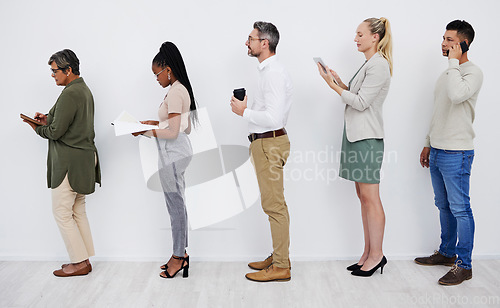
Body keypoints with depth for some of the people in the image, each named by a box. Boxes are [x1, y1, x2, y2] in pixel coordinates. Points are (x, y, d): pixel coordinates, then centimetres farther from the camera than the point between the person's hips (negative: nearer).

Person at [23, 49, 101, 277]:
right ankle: (84, 259, 21)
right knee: (78, 211, 15)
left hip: (70, 162, -10)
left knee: (62, 212, -1)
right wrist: (48, 118, 11)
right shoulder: (84, 90, 13)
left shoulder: (69, 94, -18)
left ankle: (79, 263, 5)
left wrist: (37, 127, 0)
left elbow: (56, 131, -19)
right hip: (84, 158, 10)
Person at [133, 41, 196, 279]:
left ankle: (179, 256, 6)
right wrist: (157, 123, 14)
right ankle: (180, 253, 21)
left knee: (175, 205, -3)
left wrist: (146, 132, -12)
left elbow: (173, 132, -21)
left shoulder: (175, 92, -16)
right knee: (177, 204, 13)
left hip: (173, 153, -10)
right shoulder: (181, 89, 15)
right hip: (177, 152, 10)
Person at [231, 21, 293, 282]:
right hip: (264, 142, 11)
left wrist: (244, 111, -15)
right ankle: (277, 257, 25)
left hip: (270, 143, -11)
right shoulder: (268, 70, 16)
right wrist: (248, 107, 11)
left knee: (274, 205, -5)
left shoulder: (274, 73, -17)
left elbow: (273, 117, -26)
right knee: (273, 204, 15)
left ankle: (281, 267, 2)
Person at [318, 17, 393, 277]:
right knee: (363, 196, 11)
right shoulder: (369, 64, 19)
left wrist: (333, 86, -12)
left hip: (367, 138, -10)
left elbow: (361, 102, -16)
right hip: (356, 135, 10)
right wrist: (340, 82, 10)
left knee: (370, 197, -5)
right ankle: (368, 253, 18)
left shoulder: (379, 65, -12)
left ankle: (376, 255, 4)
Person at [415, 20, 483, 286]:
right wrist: (428, 144, 22)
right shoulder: (448, 73, 17)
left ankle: (463, 265, 6)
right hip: (438, 151, 9)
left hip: (456, 154, -9)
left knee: (460, 209, -3)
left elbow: (457, 95, -33)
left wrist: (453, 62, -20)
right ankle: (447, 252, 31)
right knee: (444, 206, 17)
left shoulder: (473, 72, -11)